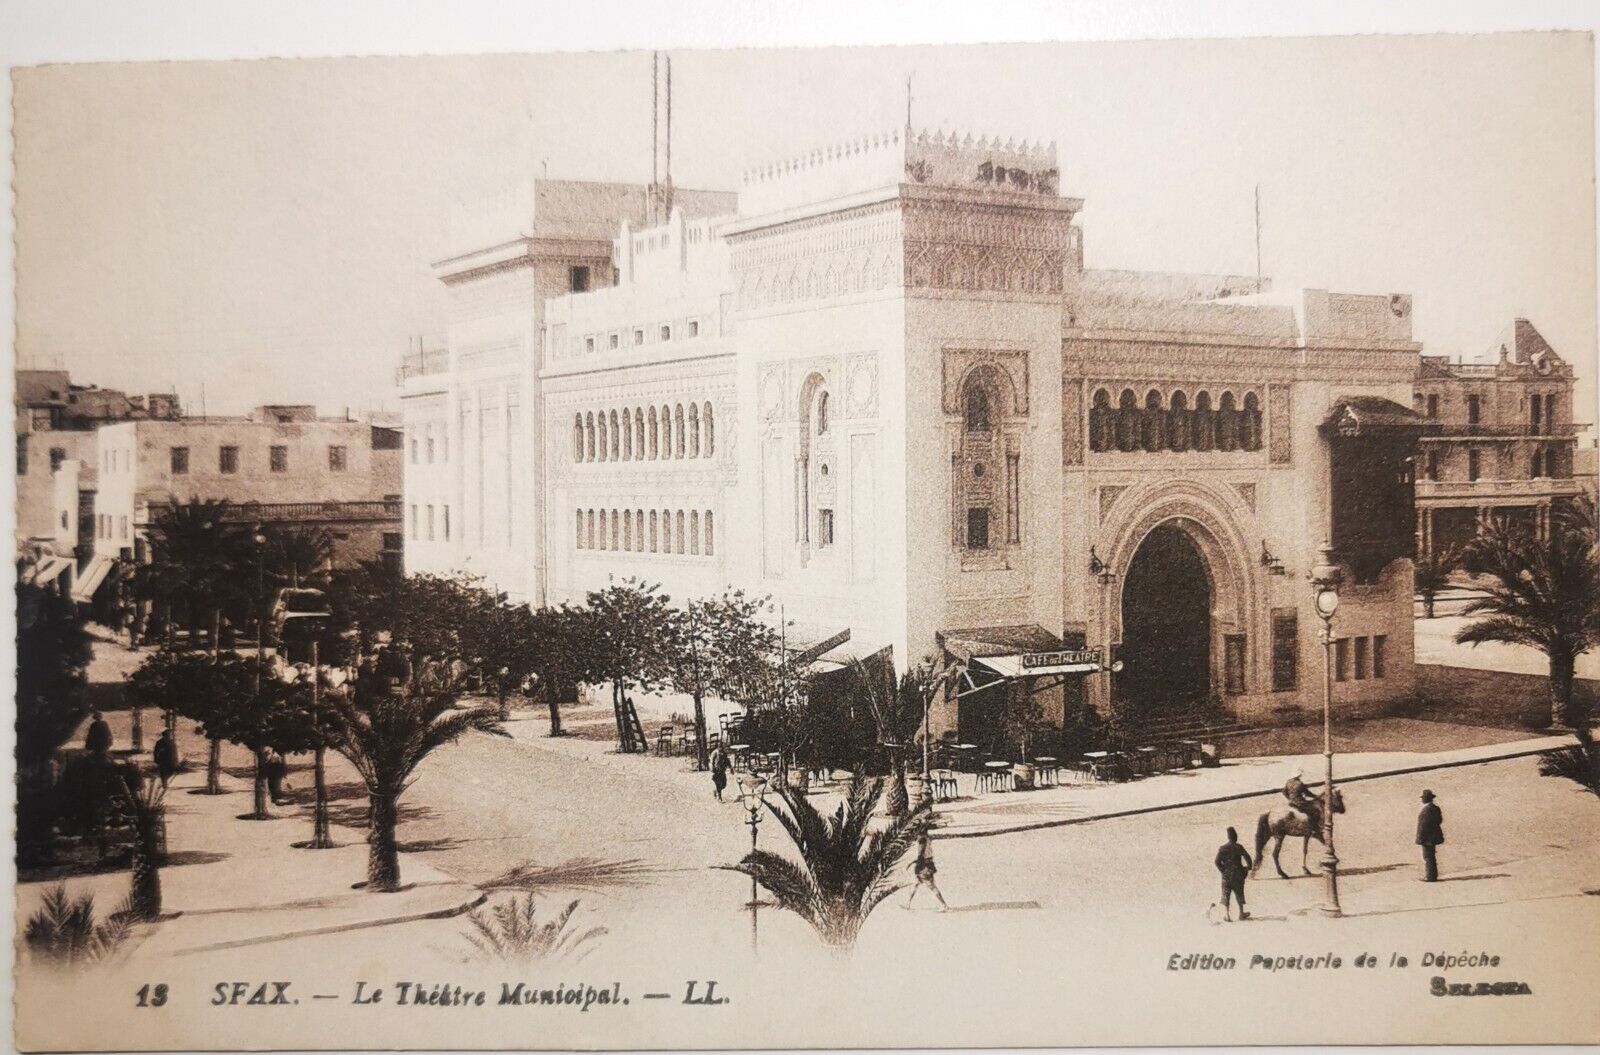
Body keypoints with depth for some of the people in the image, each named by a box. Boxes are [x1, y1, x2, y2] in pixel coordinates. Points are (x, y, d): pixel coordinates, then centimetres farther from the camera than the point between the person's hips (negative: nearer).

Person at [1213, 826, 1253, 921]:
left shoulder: (1222, 848, -2)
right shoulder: (1238, 847, -6)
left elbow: (1217, 862, -6)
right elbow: (1247, 858, -12)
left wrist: (1223, 870, 4)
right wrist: (1248, 868, 2)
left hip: (1226, 875, 1)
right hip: (1238, 874, -1)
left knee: (1225, 895, 3)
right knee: (1239, 894, 15)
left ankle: (1226, 913, -11)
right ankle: (1241, 913, 24)